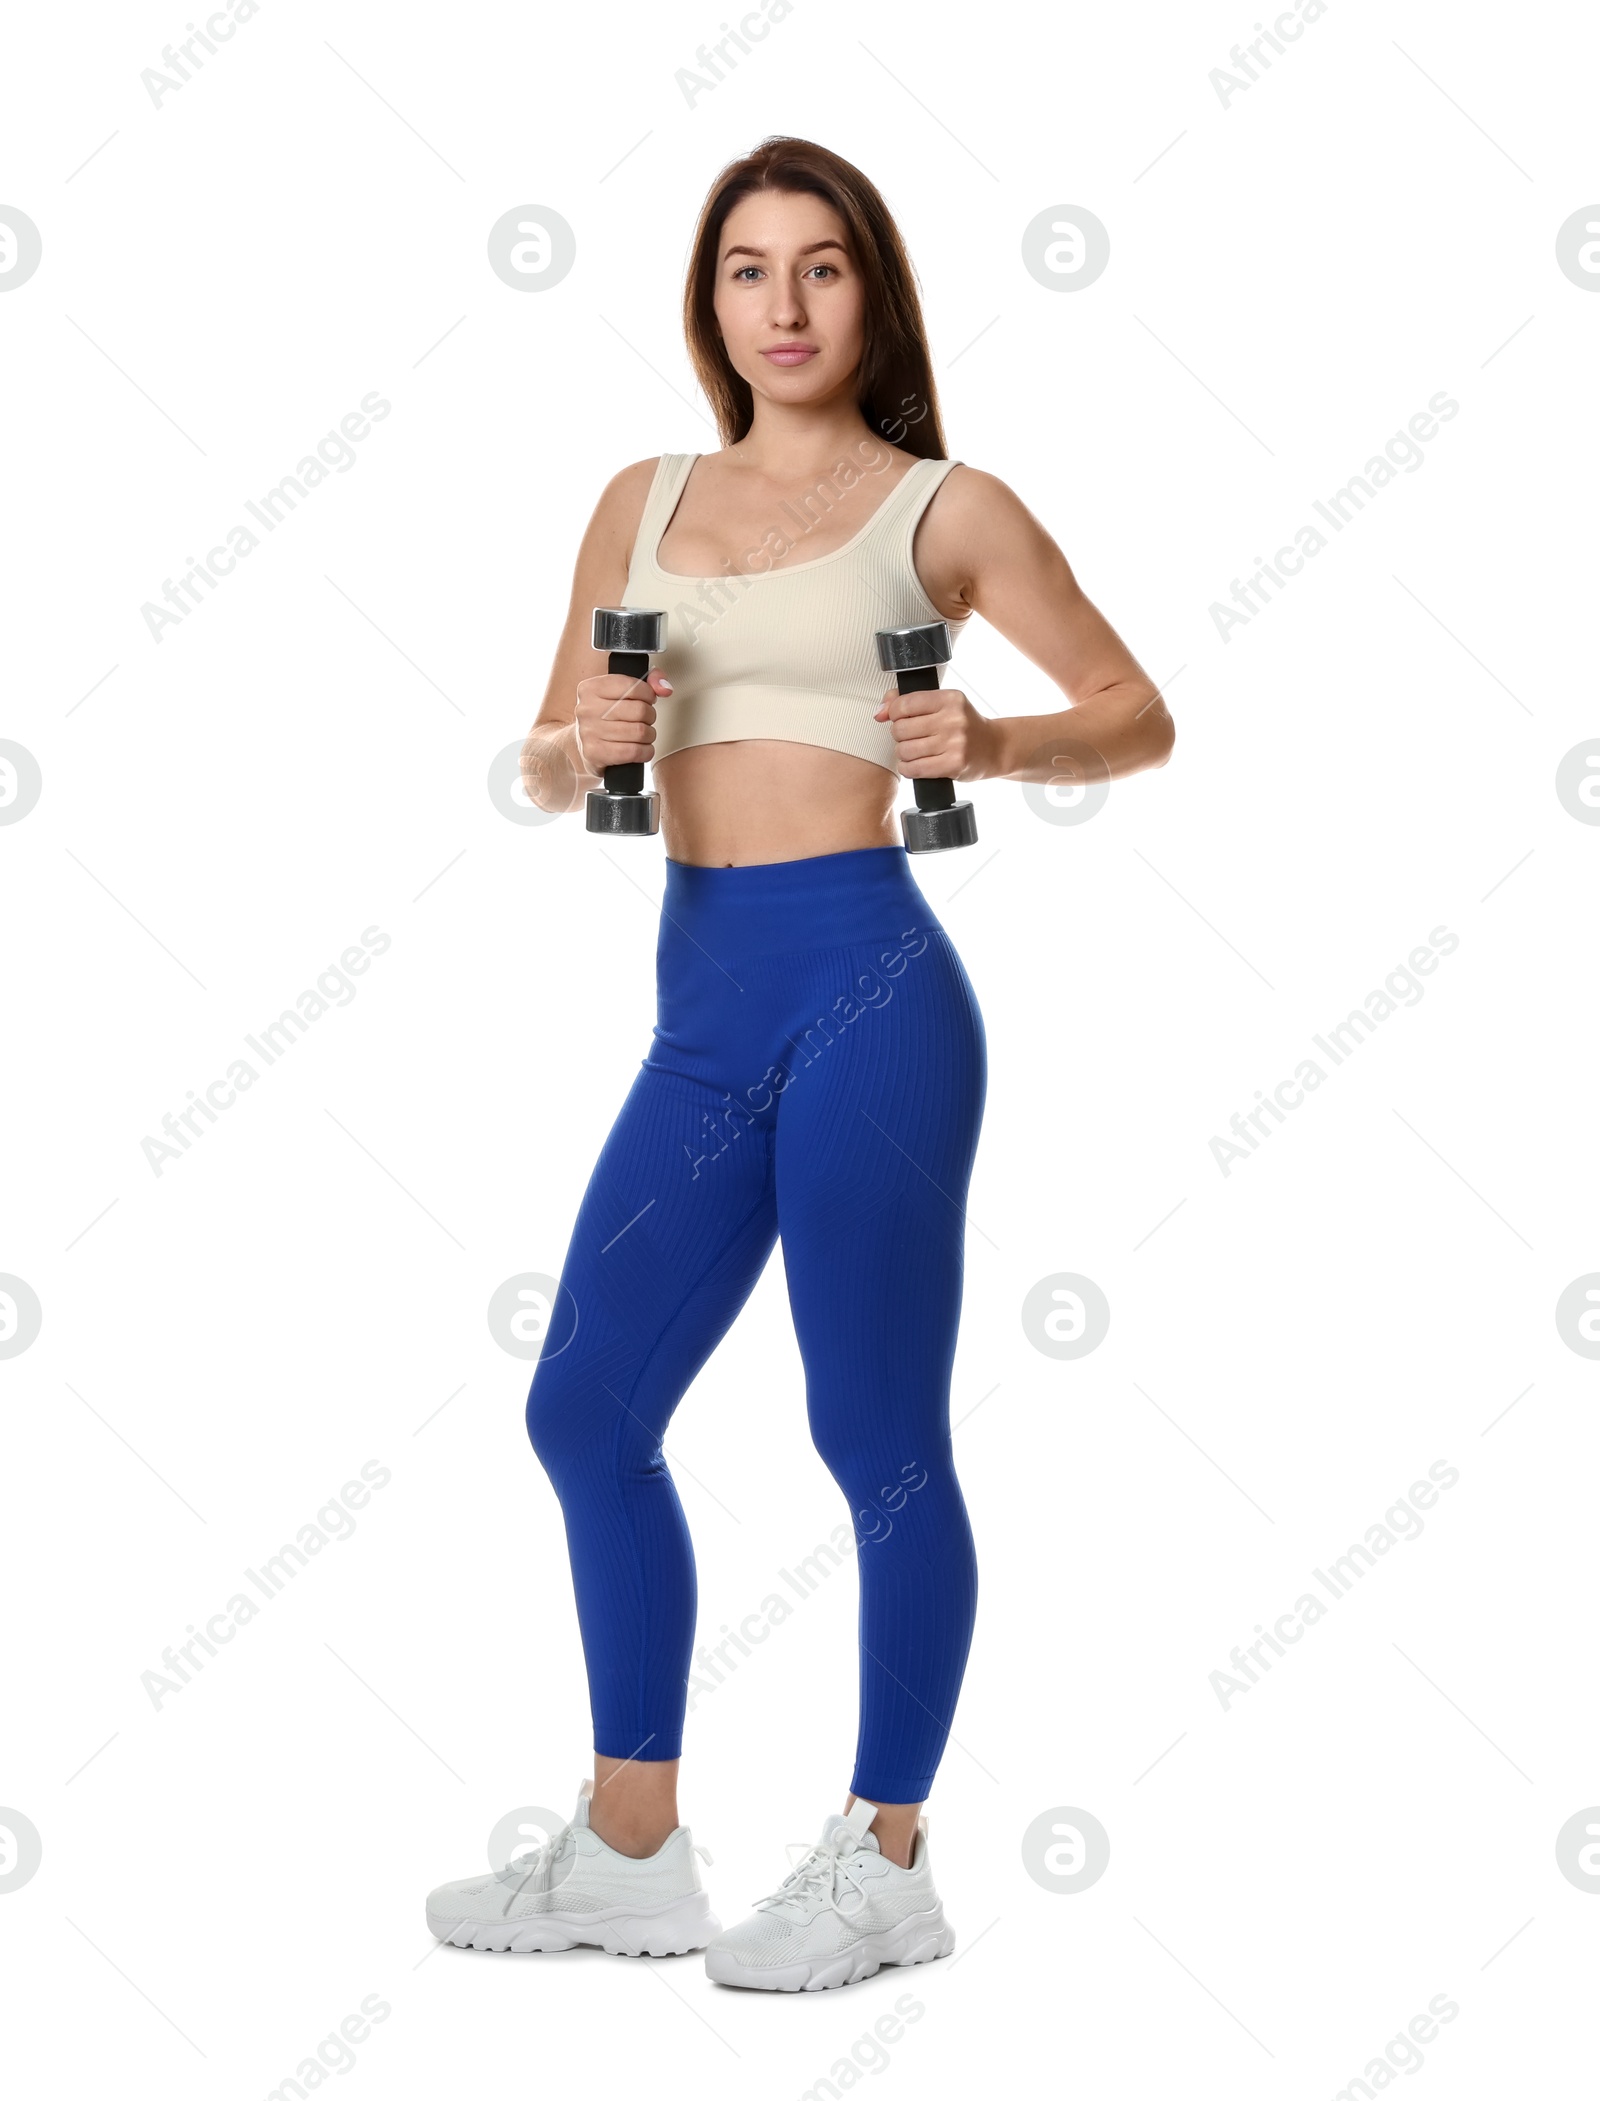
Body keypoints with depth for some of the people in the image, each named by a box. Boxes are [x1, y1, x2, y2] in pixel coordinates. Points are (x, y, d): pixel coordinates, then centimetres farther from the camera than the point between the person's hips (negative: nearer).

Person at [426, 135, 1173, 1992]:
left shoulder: (942, 508, 2)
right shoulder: (646, 500, 15)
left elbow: (1137, 716, 5)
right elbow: (549, 770, 17)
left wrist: (992, 746, -15)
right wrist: (580, 742, -6)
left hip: (862, 986, -6)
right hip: (702, 1011, 6)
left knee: (879, 1440, 0)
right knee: (585, 1413, 10)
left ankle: (886, 1869, 16)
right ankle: (631, 1856, 24)